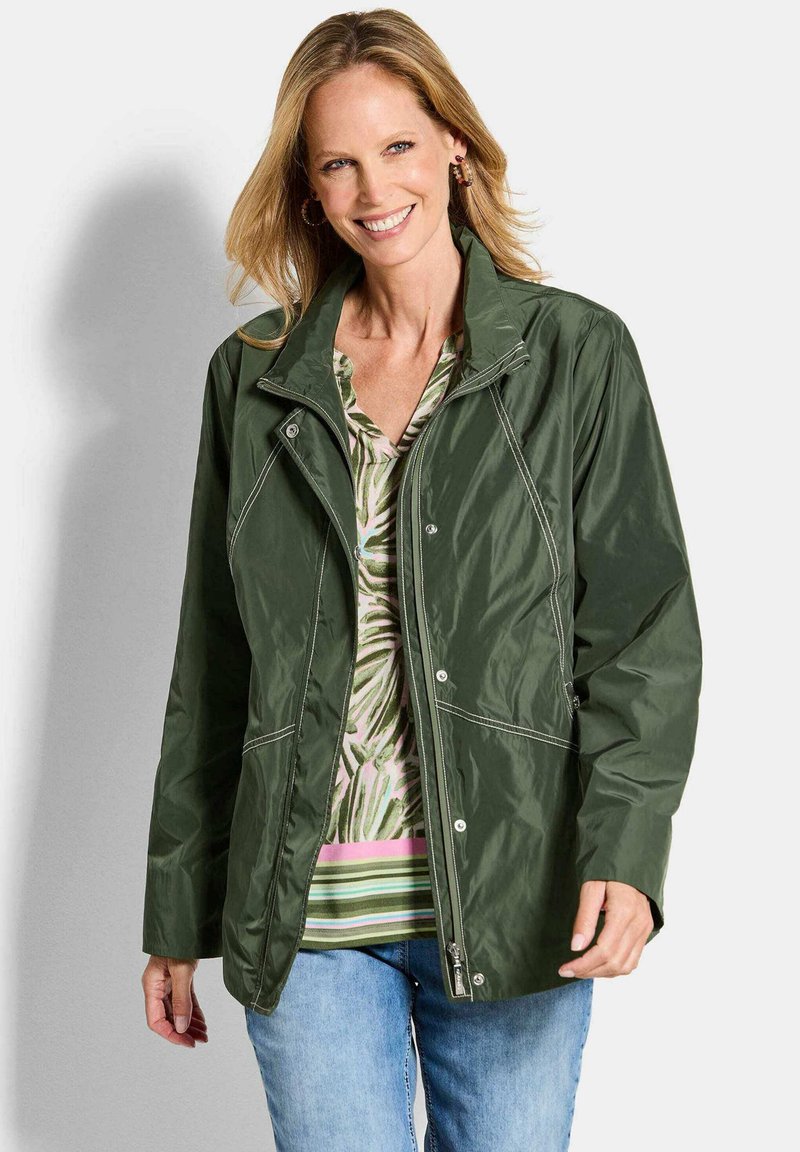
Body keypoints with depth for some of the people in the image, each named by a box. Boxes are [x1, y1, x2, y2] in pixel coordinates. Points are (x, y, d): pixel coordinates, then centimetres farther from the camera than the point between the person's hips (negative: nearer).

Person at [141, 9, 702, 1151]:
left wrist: (625, 848, -16)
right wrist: (179, 918, 10)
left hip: (510, 901, -1)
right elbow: (211, 664, 10)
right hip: (304, 919, 2)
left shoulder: (578, 354, 1)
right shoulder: (253, 376, 7)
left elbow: (643, 629, -2)